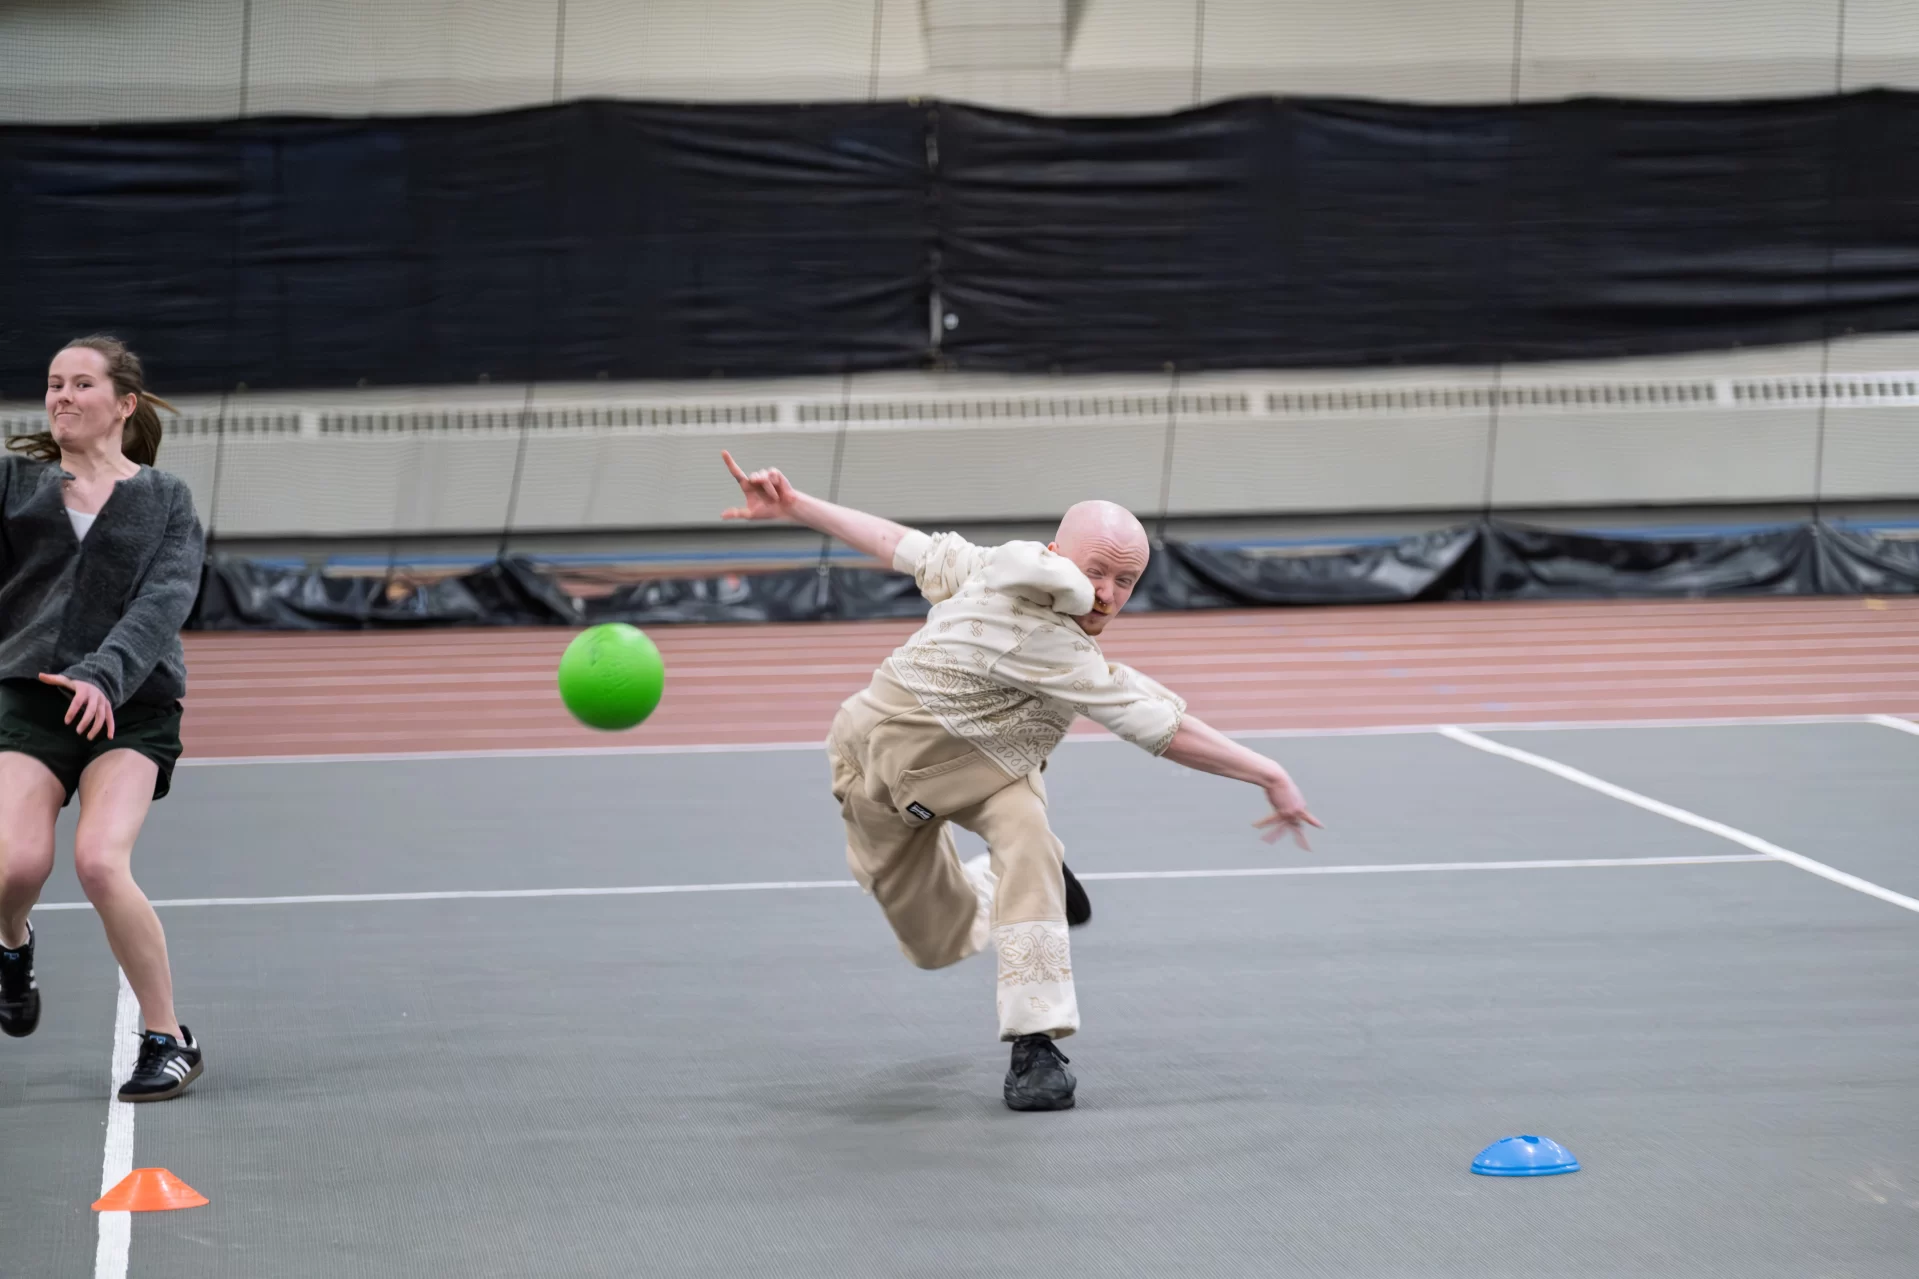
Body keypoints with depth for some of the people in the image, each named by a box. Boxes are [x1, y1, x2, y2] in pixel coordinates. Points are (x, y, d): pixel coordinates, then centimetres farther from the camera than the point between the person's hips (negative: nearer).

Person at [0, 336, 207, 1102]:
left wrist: (105, 673, -24)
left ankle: (169, 1040, -6)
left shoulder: (165, 500, 8)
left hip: (130, 707, -1)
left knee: (100, 861, -22)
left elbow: (167, 597, -8)